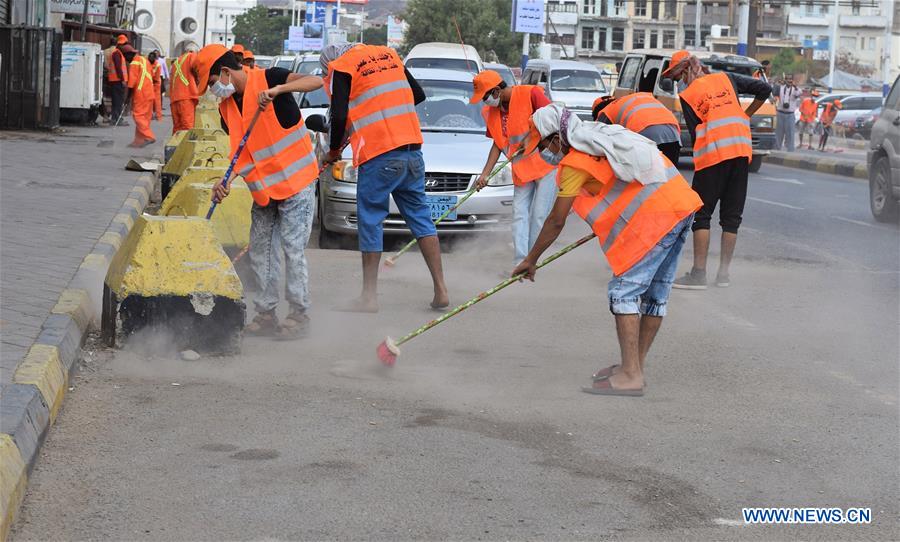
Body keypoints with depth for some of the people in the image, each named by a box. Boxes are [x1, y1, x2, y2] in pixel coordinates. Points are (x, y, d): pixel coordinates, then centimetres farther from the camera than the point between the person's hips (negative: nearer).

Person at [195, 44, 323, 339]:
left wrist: (279, 89, -39)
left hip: (296, 181, -8)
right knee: (260, 250, 10)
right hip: (263, 188, 8)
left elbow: (316, 81, -25)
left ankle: (299, 315, 3)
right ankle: (265, 314, 18)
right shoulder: (227, 107, 7)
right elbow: (241, 151, 10)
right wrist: (227, 182, -7)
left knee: (293, 248, -6)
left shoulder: (267, 79, -13)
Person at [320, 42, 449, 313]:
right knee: (420, 216, 11)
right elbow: (419, 95, 21)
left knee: (370, 221, 4)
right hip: (412, 150, 6)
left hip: (378, 155, -6)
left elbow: (339, 117, -9)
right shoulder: (388, 54, 17)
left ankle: (370, 296, 6)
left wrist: (333, 151, 6)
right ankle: (440, 290, 8)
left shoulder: (340, 68, -2)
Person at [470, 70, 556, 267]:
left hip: (546, 162, -6)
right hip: (521, 169, 6)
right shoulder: (491, 112, 5)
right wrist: (485, 174, 1)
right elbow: (498, 144, 8)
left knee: (539, 215, -4)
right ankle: (519, 262, 0)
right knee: (519, 214, 1)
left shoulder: (530, 94, -16)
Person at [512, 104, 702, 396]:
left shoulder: (574, 162, -5)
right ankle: (634, 366, 22)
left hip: (655, 216, -10)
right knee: (655, 293, 14)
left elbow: (556, 222, 0)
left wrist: (531, 259, 11)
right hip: (682, 205, 10)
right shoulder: (601, 137, 21)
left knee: (624, 291, -7)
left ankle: (630, 376, -12)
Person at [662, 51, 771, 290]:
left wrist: (699, 156, 11)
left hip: (712, 154, -4)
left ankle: (699, 273, -5)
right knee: (732, 215, 10)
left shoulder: (686, 95, 2)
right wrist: (746, 116, 21)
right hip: (742, 150, 4)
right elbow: (764, 89, 14)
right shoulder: (726, 78, 15)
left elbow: (695, 133, 1)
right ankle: (723, 273, 11)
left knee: (701, 214, 2)